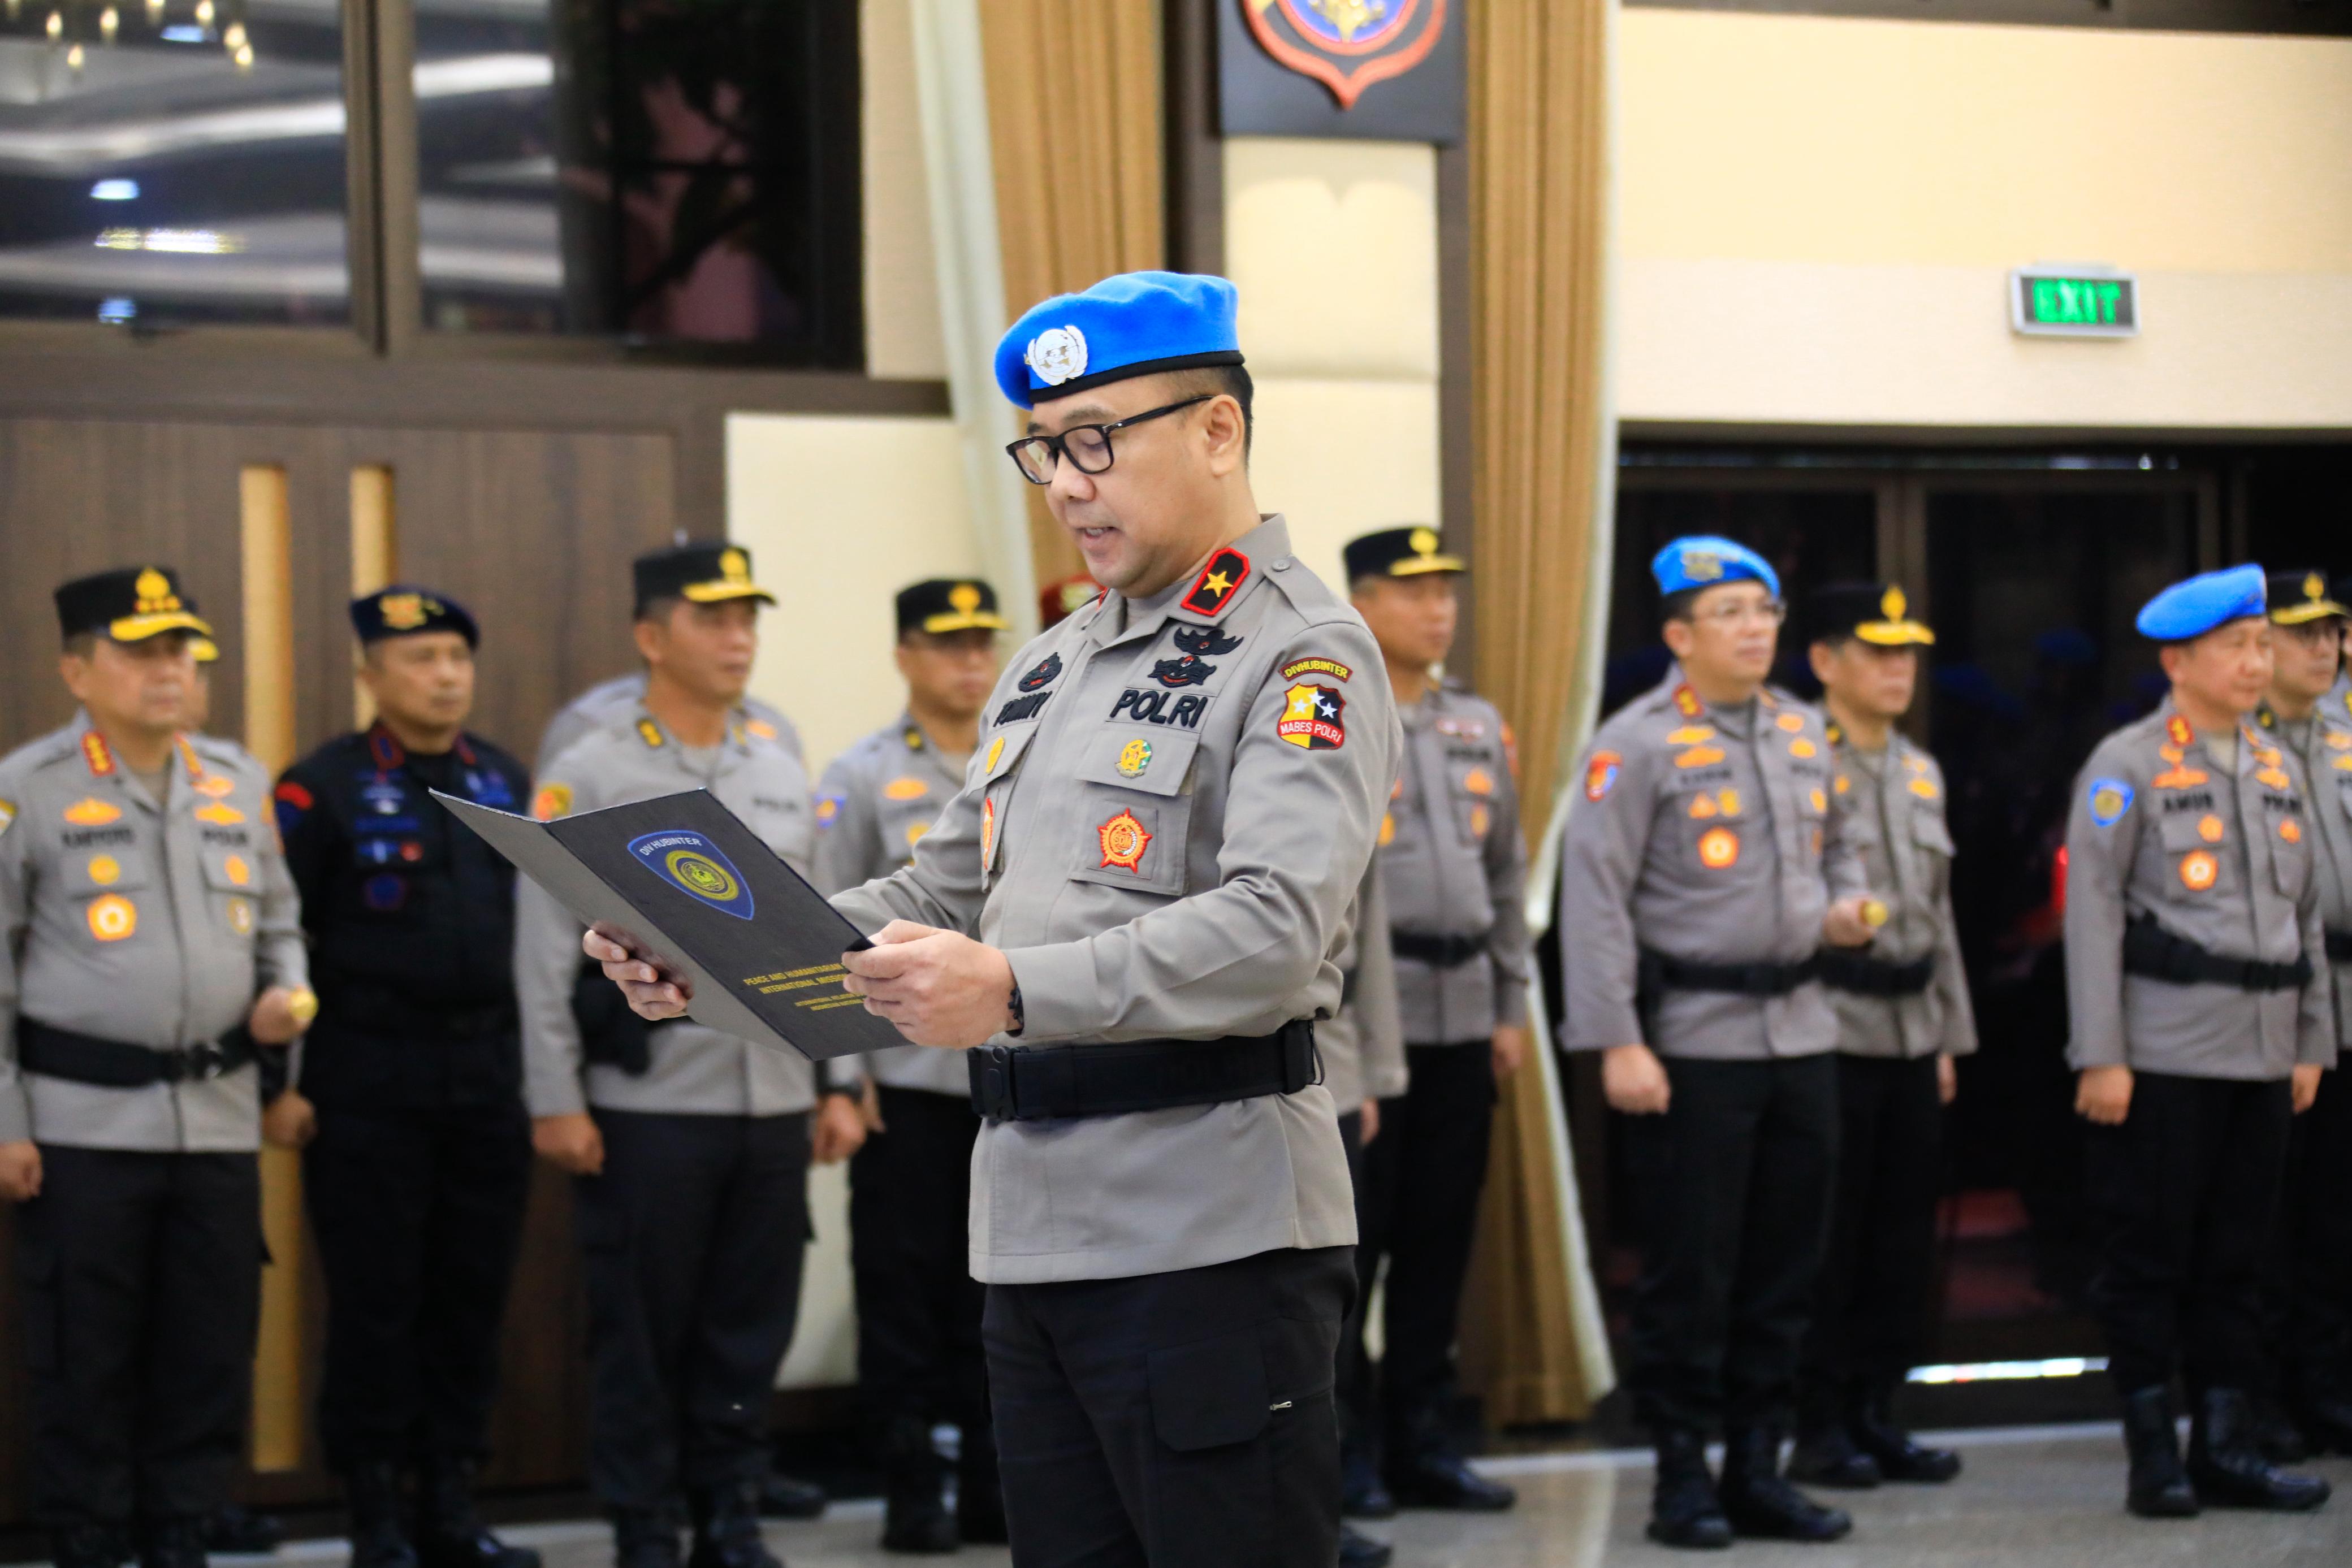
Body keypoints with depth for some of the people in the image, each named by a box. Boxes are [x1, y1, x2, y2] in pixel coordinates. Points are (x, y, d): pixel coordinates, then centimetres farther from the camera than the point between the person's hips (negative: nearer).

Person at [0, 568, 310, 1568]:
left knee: (212, 1355, 7)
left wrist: (284, 994, 2)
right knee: (86, 1363, 1)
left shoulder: (238, 784, 12)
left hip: (219, 1118, 5)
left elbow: (278, 921, 24)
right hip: (83, 1123, -4)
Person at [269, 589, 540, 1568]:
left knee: (473, 1296, 7)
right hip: (367, 1084, -5)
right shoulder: (323, 790, -4)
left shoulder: (508, 783, 11)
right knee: (375, 1302, 0)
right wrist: (280, 1083, -10)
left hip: (490, 1078, 5)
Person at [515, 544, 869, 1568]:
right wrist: (555, 1099, -10)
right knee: (642, 1331, 2)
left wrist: (838, 1082, 11)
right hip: (648, 1106, -4)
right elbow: (545, 954, -5)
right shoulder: (588, 777, -3)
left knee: (753, 1328, 7)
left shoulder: (783, 777, 13)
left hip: (774, 1105, 4)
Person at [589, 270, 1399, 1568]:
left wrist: (1017, 991, -33)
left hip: (1213, 1240, -8)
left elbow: (1271, 931, -22)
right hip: (1032, 1238, 8)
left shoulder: (1305, 659, -8)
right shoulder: (1048, 670, 20)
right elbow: (940, 894, 21)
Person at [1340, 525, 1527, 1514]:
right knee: (1349, 1237, -3)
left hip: (1463, 1016, 6)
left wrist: (1510, 1008, 14)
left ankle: (1421, 1442, 17)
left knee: (1441, 1238, 9)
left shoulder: (1479, 728, 15)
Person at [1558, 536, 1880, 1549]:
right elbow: (1594, 898, -12)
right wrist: (1618, 1043, -18)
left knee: (1784, 1272, 9)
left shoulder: (1804, 734, 12)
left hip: (1800, 1033, 6)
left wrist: (1846, 905, 4)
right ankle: (1682, 1479, 8)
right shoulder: (1638, 744, -8)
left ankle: (1756, 1467, 18)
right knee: (1688, 1275, -1)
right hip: (1693, 1041, -6)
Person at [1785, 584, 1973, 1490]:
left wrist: (1949, 1034, 18)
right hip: (1832, 1030, -7)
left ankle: (1875, 1413, 17)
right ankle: (1818, 1426, 5)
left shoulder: (1921, 773, 16)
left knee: (1903, 1239, 8)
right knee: (1827, 1238, -3)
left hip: (1911, 1034, 7)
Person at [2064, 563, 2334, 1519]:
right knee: (2149, 1258, -1)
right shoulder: (2126, 767, -4)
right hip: (2164, 1054, -6)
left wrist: (2311, 1044, 14)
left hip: (2261, 1057, 6)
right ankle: (2153, 1456, 5)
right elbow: (2091, 913, -8)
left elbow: (2306, 916, 19)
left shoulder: (2280, 772, 14)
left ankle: (2225, 1447, 14)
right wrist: (2100, 1055, -12)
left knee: (2234, 1259, 8)